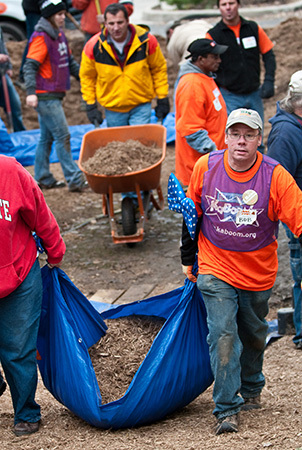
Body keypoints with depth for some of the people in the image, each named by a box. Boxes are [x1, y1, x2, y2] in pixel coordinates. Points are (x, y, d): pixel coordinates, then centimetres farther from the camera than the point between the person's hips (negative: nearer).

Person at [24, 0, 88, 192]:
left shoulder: (59, 34, 13)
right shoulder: (41, 38, -14)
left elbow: (70, 62, 23)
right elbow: (30, 66, -20)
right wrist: (31, 92, -29)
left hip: (55, 96, 9)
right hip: (45, 96, -9)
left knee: (47, 138, 14)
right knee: (63, 136, -9)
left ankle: (43, 178, 21)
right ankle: (75, 180, -9)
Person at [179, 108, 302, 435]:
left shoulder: (275, 176, -16)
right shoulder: (205, 168, -9)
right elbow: (192, 213, 5)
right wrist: (188, 258, 11)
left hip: (258, 273, 1)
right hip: (215, 270, -1)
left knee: (253, 335, 18)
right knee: (223, 334, -12)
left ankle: (250, 390, 44)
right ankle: (227, 410, -5)